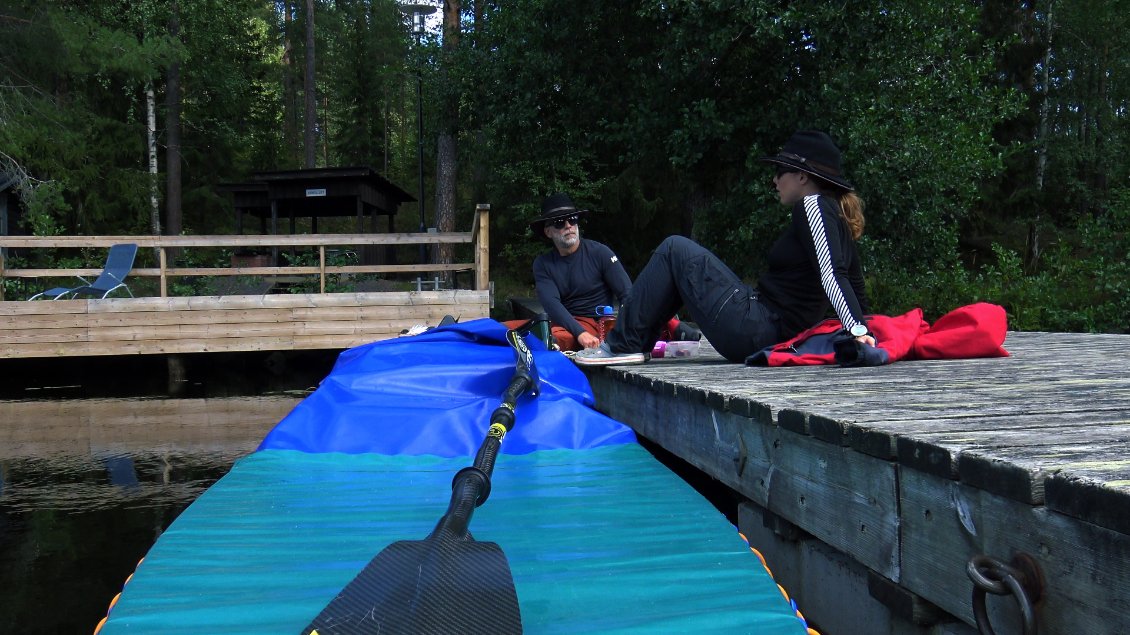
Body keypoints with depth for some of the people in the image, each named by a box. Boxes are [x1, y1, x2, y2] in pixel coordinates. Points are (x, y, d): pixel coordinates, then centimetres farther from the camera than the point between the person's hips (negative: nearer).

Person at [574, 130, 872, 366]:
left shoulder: (812, 206, -12)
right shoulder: (837, 214, 17)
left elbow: (832, 274, -24)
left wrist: (858, 331, -30)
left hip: (755, 331, -10)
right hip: (775, 336, 10)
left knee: (675, 249, -4)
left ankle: (625, 345, -4)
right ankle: (634, 342, 17)